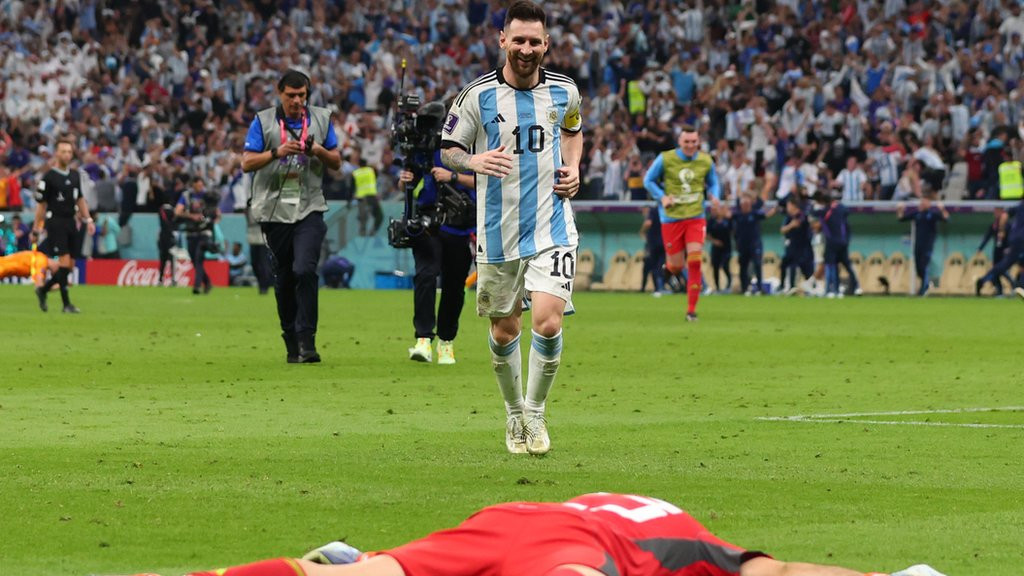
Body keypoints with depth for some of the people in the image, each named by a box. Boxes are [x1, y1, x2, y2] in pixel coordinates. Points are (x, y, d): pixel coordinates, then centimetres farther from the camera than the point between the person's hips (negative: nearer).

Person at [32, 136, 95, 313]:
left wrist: (88, 220, 12)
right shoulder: (49, 177, -7)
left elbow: (80, 199, 20)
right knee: (65, 262, -14)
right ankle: (66, 304, -10)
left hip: (71, 222, 7)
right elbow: (41, 204, -5)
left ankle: (43, 290, 27)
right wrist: (37, 229, -5)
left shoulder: (75, 175, 11)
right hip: (55, 222, -7)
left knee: (70, 266, 6)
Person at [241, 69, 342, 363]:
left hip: (309, 209, 0)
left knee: (304, 270, -18)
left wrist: (320, 152, -9)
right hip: (275, 210, 0)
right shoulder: (263, 121, 2)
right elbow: (247, 163, -4)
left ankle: (306, 341, -16)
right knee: (284, 278, 6)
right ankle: (291, 344, 15)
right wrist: (277, 152, -19)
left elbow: (336, 162, 12)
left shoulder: (321, 119, 8)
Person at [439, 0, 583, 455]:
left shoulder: (564, 91, 3)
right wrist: (475, 162, -20)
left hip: (552, 227, 0)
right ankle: (514, 413, 32)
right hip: (498, 231, 0)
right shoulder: (478, 95, -5)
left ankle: (535, 413, 5)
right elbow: (447, 149, 2)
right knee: (504, 331, 8)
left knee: (548, 322, -15)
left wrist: (573, 169, 6)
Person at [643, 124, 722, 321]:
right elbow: (648, 181, 4)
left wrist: (714, 196, -6)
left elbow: (713, 183, 16)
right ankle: (668, 261, 44)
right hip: (671, 218, -1)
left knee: (694, 262, -13)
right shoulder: (665, 159, -5)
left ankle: (691, 310, -6)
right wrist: (662, 197, -13)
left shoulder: (706, 161, 1)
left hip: (696, 217, 1)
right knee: (676, 268, 3)